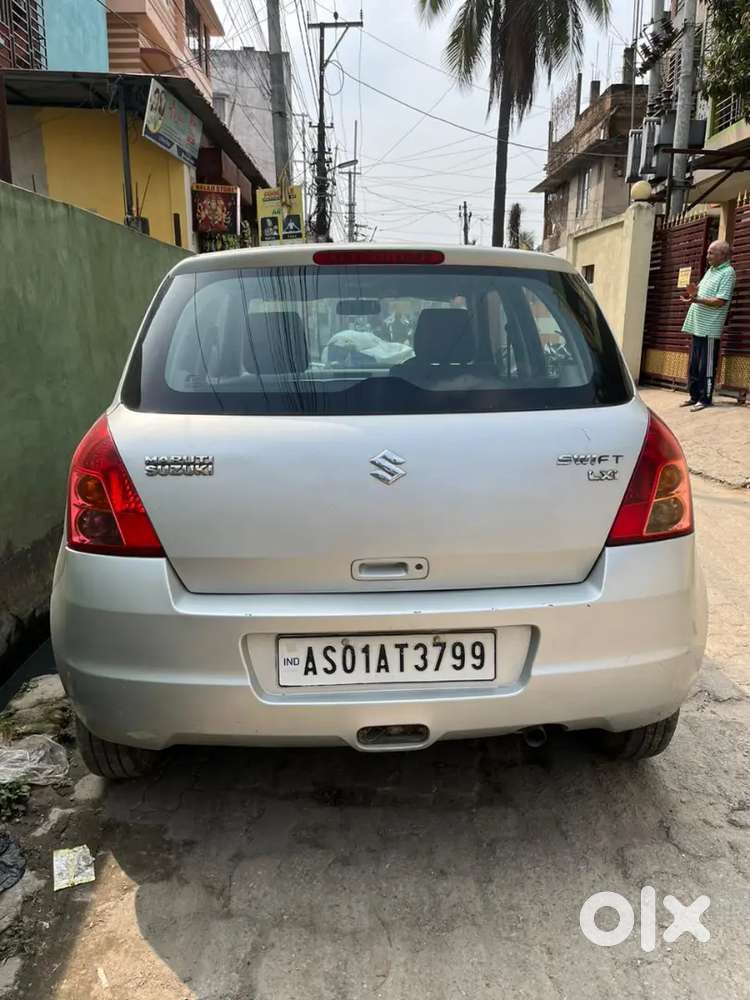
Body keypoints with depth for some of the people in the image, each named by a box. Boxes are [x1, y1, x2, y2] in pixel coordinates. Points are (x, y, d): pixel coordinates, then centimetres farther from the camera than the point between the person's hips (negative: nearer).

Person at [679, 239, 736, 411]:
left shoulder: (727, 272, -9)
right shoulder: (711, 270, 18)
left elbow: (720, 301, -17)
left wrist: (696, 299, -22)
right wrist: (694, 292, 2)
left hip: (709, 327, -9)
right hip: (697, 325, 9)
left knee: (706, 366, -4)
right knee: (694, 365, 11)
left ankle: (705, 399, 3)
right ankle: (694, 396, 19)